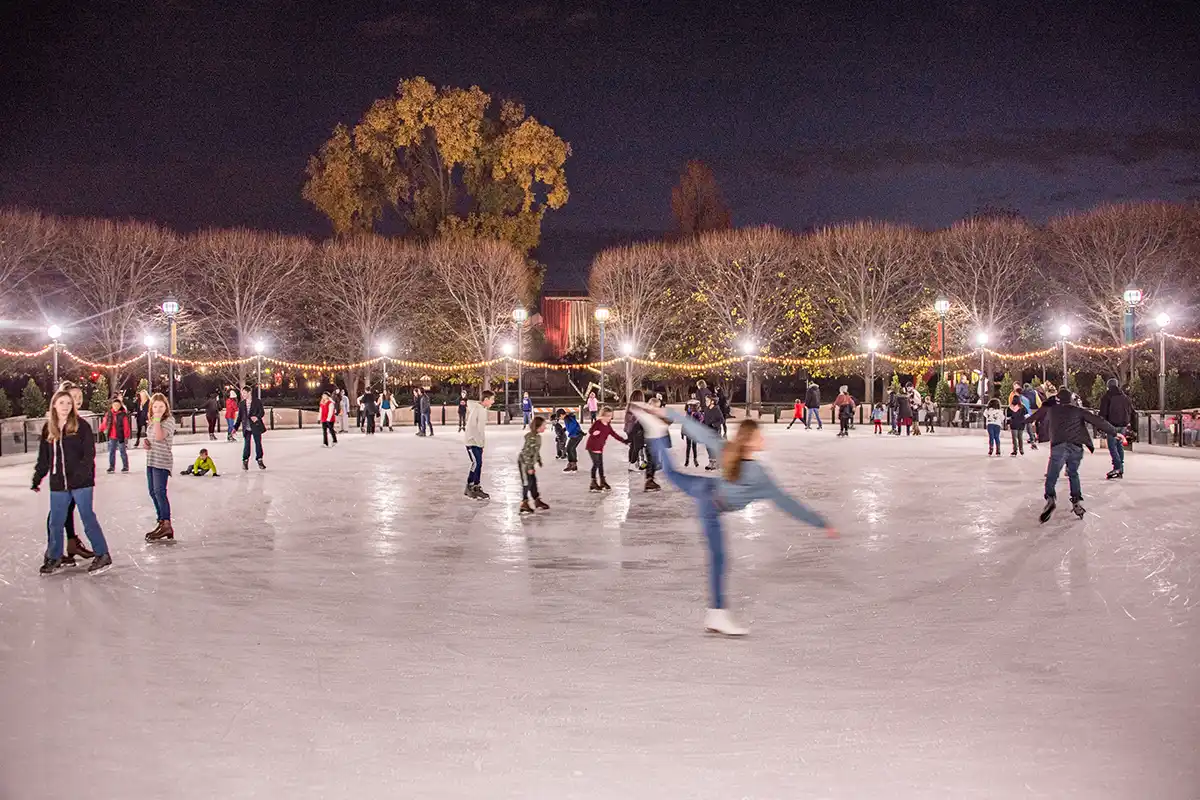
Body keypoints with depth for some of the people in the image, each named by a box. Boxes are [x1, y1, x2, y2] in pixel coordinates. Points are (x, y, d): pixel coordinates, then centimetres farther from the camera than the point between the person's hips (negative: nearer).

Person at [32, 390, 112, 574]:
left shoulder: (82, 425, -6)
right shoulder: (48, 428, 8)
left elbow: (89, 454, -10)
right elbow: (43, 458, 14)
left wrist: (81, 474, -20)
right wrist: (37, 479, 13)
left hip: (81, 482, -4)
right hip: (58, 483, 5)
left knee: (88, 518, -1)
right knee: (55, 521, 11)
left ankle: (102, 555, 7)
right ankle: (54, 556, 26)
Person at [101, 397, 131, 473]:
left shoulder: (123, 415, -11)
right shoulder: (108, 414, 1)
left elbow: (126, 426, -11)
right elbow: (105, 423, 16)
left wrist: (126, 436, -12)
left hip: (120, 436, -4)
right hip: (111, 437, 4)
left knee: (122, 451, 6)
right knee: (111, 452, 9)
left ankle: (125, 466, 15)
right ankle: (111, 467, 17)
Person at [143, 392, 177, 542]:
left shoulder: (169, 420, -10)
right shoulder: (151, 422, 15)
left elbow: (159, 437, -24)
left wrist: (157, 419, -21)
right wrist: (145, 443, 7)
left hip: (162, 462, -9)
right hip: (151, 461, 9)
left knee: (159, 492, -17)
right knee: (153, 492, 12)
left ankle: (167, 525, -20)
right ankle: (162, 522, 21)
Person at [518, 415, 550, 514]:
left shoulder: (538, 437, 5)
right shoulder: (531, 438, -26)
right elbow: (526, 453, -26)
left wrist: (539, 461, 23)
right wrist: (529, 467, -24)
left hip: (530, 463, 9)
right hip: (524, 463, -9)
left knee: (533, 482, 16)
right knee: (527, 483, -3)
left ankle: (537, 501, 27)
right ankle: (524, 505, 4)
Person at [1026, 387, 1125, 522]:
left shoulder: (1051, 410, 23)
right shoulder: (1078, 410, 19)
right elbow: (1098, 421, 14)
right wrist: (1115, 432, 16)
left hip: (1059, 446, -2)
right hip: (1077, 447, 2)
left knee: (1051, 477, -3)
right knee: (1073, 474, 23)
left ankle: (1050, 499, -29)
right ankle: (1077, 501, 12)